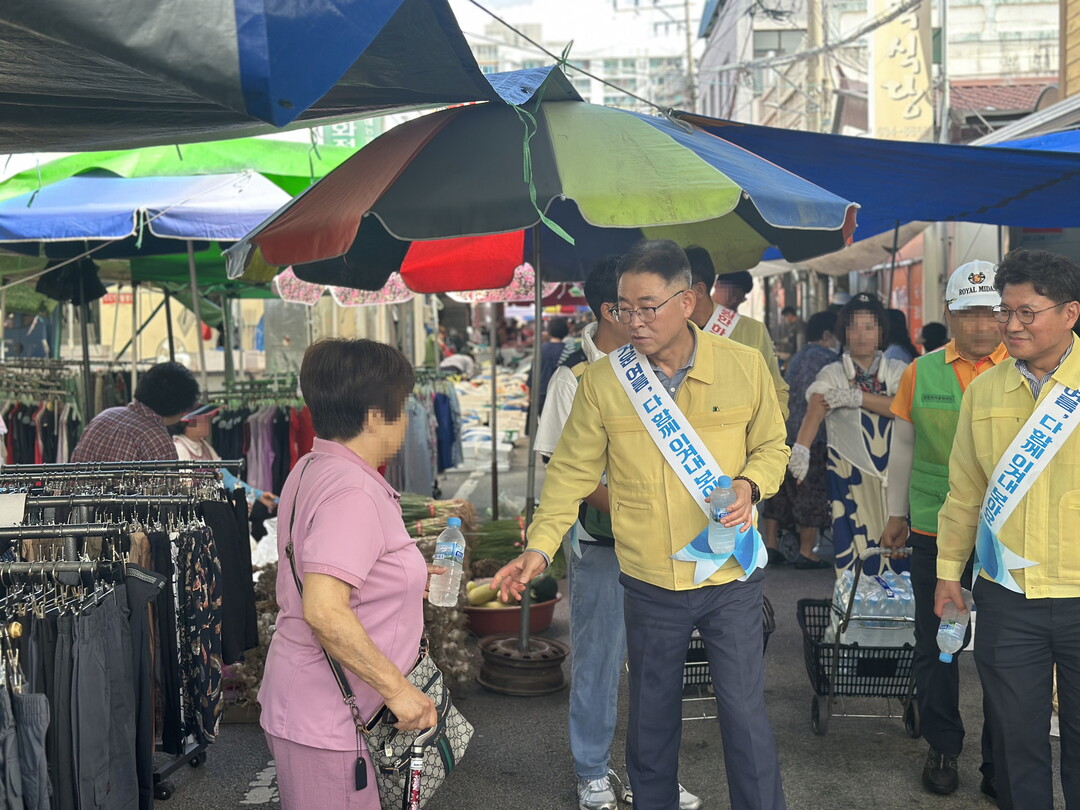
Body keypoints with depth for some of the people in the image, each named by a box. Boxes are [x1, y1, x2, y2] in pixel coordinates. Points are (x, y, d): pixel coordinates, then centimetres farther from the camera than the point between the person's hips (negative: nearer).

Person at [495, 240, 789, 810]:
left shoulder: (745, 366, -5)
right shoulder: (601, 381, -6)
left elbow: (771, 446, 7)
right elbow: (572, 471, -2)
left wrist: (751, 484, -14)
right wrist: (539, 548, -13)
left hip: (731, 577, 0)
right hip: (649, 586, 1)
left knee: (745, 713, 8)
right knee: (651, 719, 16)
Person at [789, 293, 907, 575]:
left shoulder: (897, 371, 8)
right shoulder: (832, 374, 1)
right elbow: (815, 410, -18)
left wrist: (858, 397, -21)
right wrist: (801, 448, -36)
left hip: (892, 475, 2)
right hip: (848, 475, -2)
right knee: (854, 554, -6)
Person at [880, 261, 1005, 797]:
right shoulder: (922, 372, 1)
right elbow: (902, 448, 8)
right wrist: (896, 514, 10)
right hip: (935, 529, 1)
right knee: (935, 645, 12)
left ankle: (1002, 760, 25)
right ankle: (942, 747, 30)